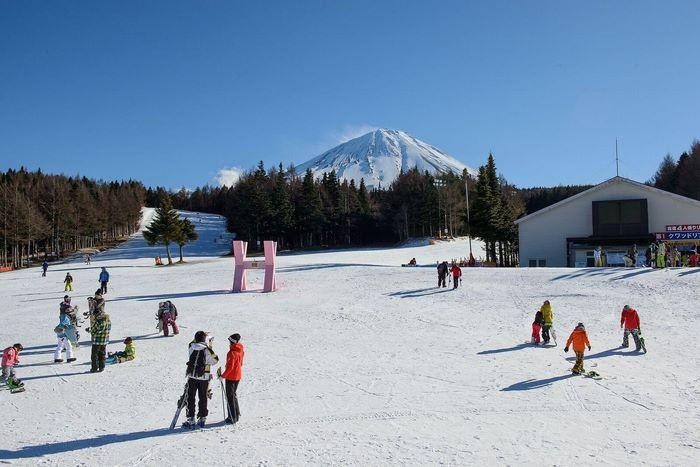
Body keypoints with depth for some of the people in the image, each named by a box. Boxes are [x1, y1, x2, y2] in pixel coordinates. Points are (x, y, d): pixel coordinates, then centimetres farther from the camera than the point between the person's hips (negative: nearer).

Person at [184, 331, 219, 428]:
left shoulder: (191, 347, -4)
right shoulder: (207, 350, -12)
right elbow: (215, 360, -1)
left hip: (192, 376, 1)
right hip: (204, 377, -1)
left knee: (191, 398, 9)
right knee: (203, 398, 12)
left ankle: (191, 419, 10)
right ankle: (202, 419, 18)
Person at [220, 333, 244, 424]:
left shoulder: (232, 353, -23)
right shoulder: (241, 351, 3)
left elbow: (230, 367, -24)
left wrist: (223, 375, -17)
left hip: (231, 377, -8)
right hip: (238, 376, 8)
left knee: (230, 396, 1)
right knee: (233, 394, 21)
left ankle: (232, 418, 4)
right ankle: (237, 414, 28)